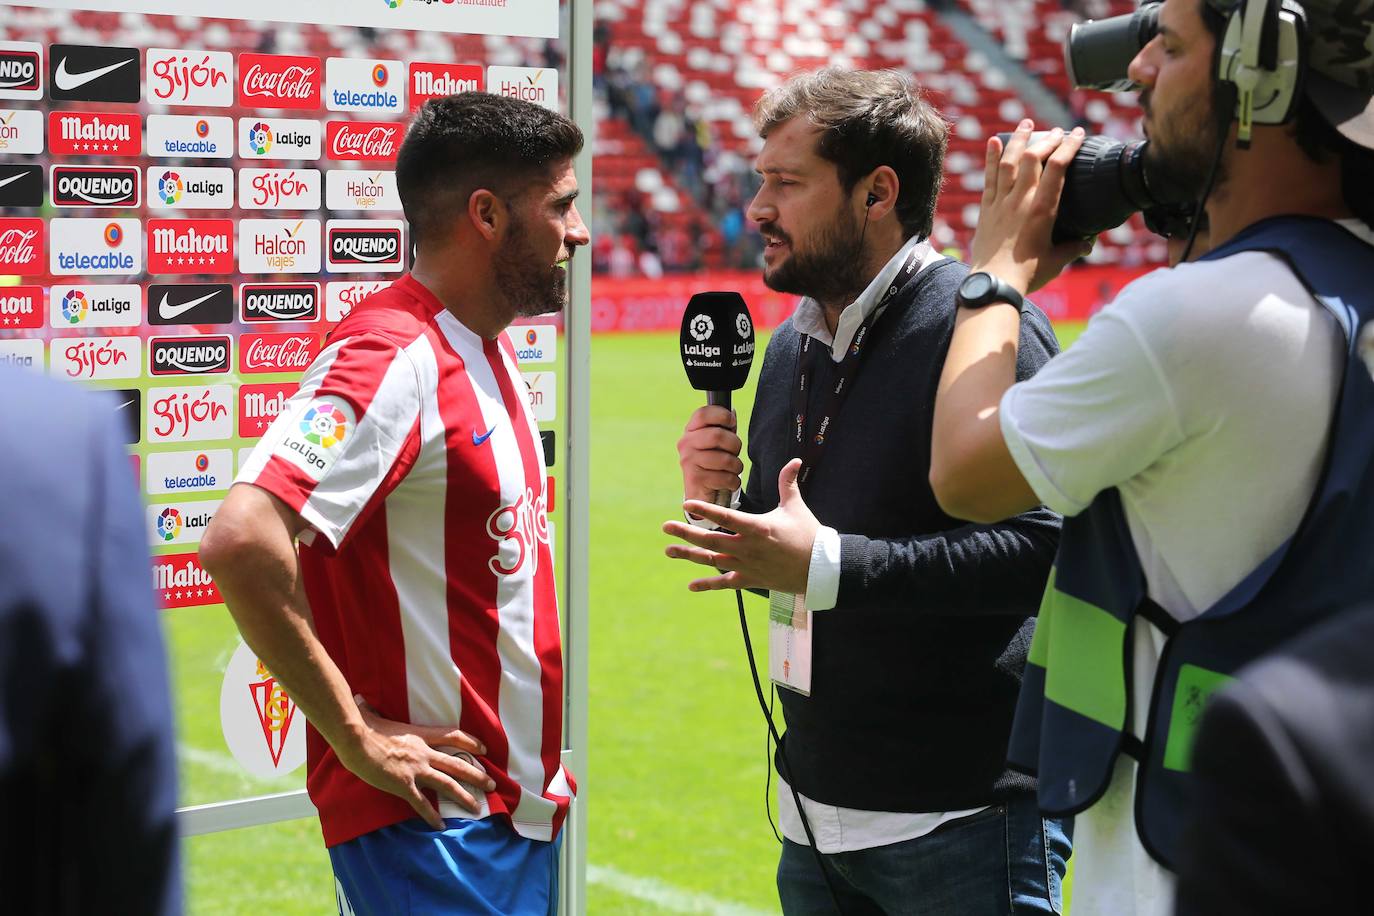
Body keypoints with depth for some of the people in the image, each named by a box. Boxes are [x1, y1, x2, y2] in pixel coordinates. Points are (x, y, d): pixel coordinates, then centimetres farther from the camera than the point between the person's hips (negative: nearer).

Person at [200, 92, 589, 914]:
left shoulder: (489, 349, 11)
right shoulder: (393, 356, -18)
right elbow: (242, 543, -29)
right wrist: (358, 737, -22)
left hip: (522, 808, 9)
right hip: (434, 821, -9)